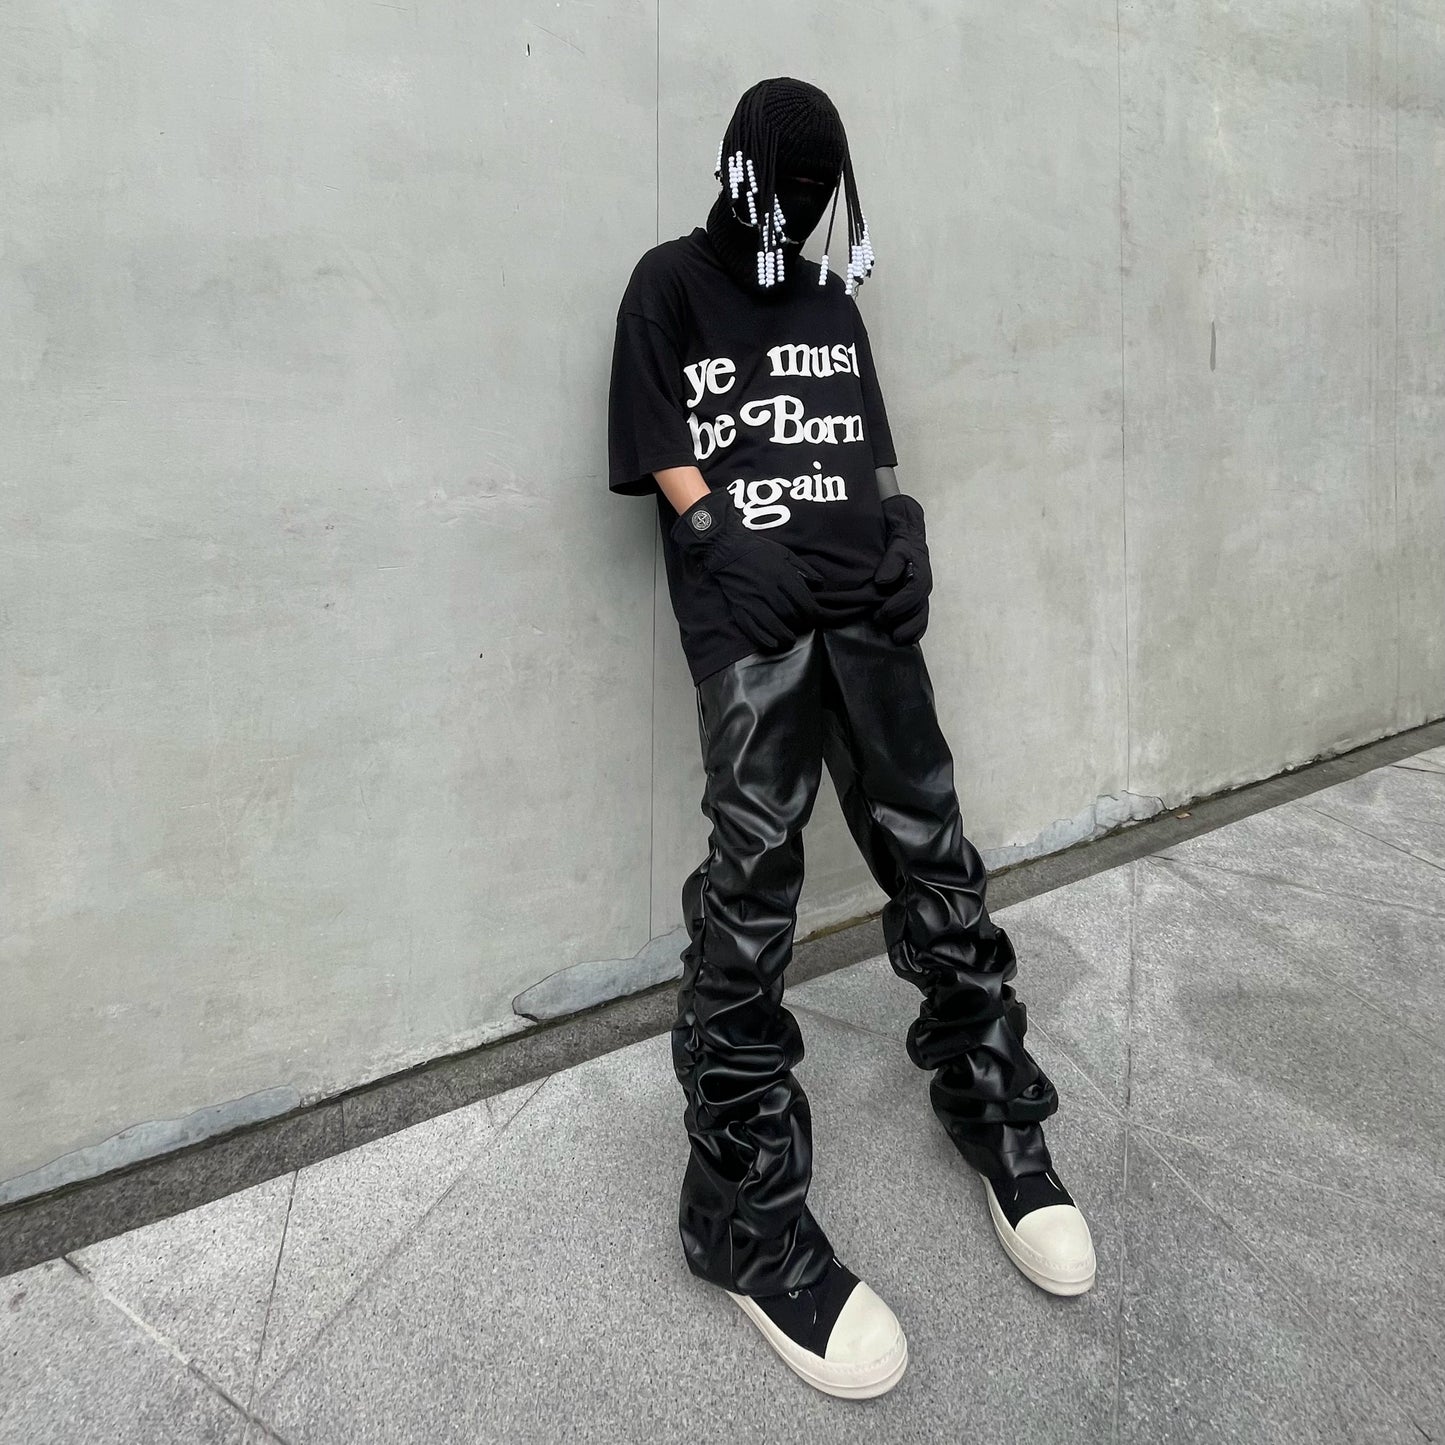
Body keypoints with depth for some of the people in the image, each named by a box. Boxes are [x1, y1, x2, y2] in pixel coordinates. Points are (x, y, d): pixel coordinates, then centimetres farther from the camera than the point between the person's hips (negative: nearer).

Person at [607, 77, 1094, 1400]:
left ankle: (995, 1108, 25)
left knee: (933, 858, 5)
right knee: (751, 894, -10)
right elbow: (675, 473, -1)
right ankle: (748, 1215, 1)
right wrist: (750, 552, -15)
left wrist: (898, 540, 1)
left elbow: (877, 466, 20)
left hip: (865, 608, 5)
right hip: (748, 620, -5)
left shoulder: (833, 303, 24)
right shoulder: (670, 287, 10)